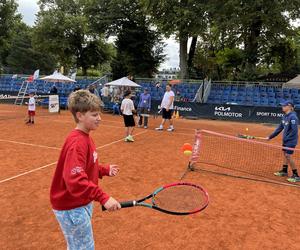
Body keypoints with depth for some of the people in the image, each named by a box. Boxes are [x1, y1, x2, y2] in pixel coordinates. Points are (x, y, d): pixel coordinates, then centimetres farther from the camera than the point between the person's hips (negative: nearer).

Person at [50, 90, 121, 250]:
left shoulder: (84, 137, 5)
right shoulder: (77, 142, -27)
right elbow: (76, 181, -37)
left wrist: (105, 170, 6)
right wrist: (103, 198, -42)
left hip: (82, 204, 9)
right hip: (72, 208, -9)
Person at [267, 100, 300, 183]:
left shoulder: (293, 117, -20)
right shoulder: (285, 116, 7)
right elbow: (279, 128, 11)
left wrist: (286, 138, -20)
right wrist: (270, 137, 11)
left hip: (291, 141, -9)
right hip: (285, 140, 9)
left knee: (289, 157, -7)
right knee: (285, 155, 18)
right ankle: (284, 171, 34)